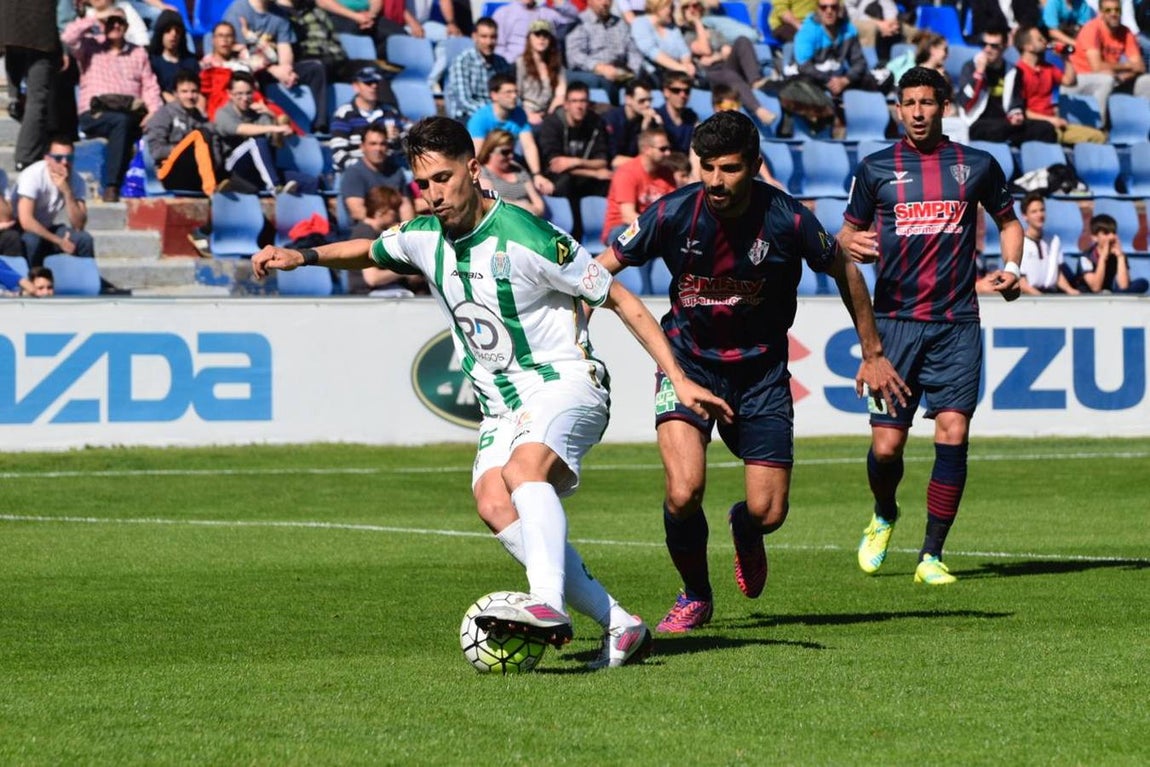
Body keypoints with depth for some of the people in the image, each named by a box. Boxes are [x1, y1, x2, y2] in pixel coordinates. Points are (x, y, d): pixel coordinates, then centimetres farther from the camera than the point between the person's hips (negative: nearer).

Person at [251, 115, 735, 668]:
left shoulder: (526, 239, -16)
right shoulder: (424, 239, 5)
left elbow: (618, 299, -9)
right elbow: (369, 251, 29)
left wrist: (678, 378, -11)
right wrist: (303, 255, 11)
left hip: (564, 383, -6)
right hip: (501, 404, 7)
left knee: (525, 467, -36)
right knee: (494, 504, -20)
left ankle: (548, 606, -53)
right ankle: (619, 626, -18)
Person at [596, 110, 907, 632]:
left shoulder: (787, 220, -17)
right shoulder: (673, 213, -17)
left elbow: (844, 273, 1)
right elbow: (601, 270, -6)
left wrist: (872, 354, 8)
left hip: (760, 367, 1)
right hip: (688, 358, 0)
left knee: (768, 512, -6)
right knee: (684, 493, -22)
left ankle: (745, 530, 36)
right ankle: (695, 597, 9)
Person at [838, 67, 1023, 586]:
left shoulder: (977, 165, 7)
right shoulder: (875, 169, 6)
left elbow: (1008, 220, 22)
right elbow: (848, 231, 15)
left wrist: (1011, 267, 4)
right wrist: (851, 244, -9)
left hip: (956, 324, 0)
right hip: (895, 322, 0)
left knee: (953, 433, -12)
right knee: (886, 445, -3)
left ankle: (932, 555, -3)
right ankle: (884, 516, 30)